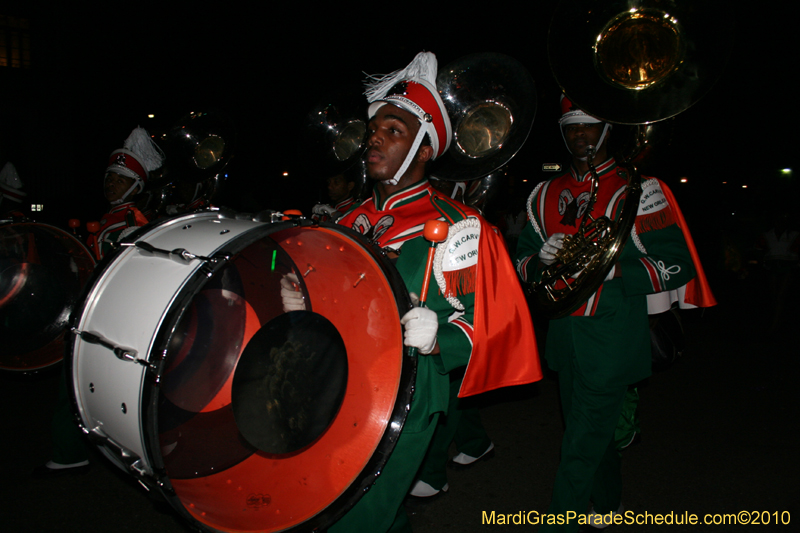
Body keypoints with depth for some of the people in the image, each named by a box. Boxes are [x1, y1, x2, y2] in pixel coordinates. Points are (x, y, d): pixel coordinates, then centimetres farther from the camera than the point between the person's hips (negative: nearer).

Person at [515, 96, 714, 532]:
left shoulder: (637, 190, -6)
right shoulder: (547, 194, 10)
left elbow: (677, 265, -10)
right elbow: (522, 260, 12)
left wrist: (612, 267, -24)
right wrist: (543, 258, -11)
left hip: (611, 344, -6)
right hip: (564, 340, 6)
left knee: (580, 450, -3)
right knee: (594, 433, 23)